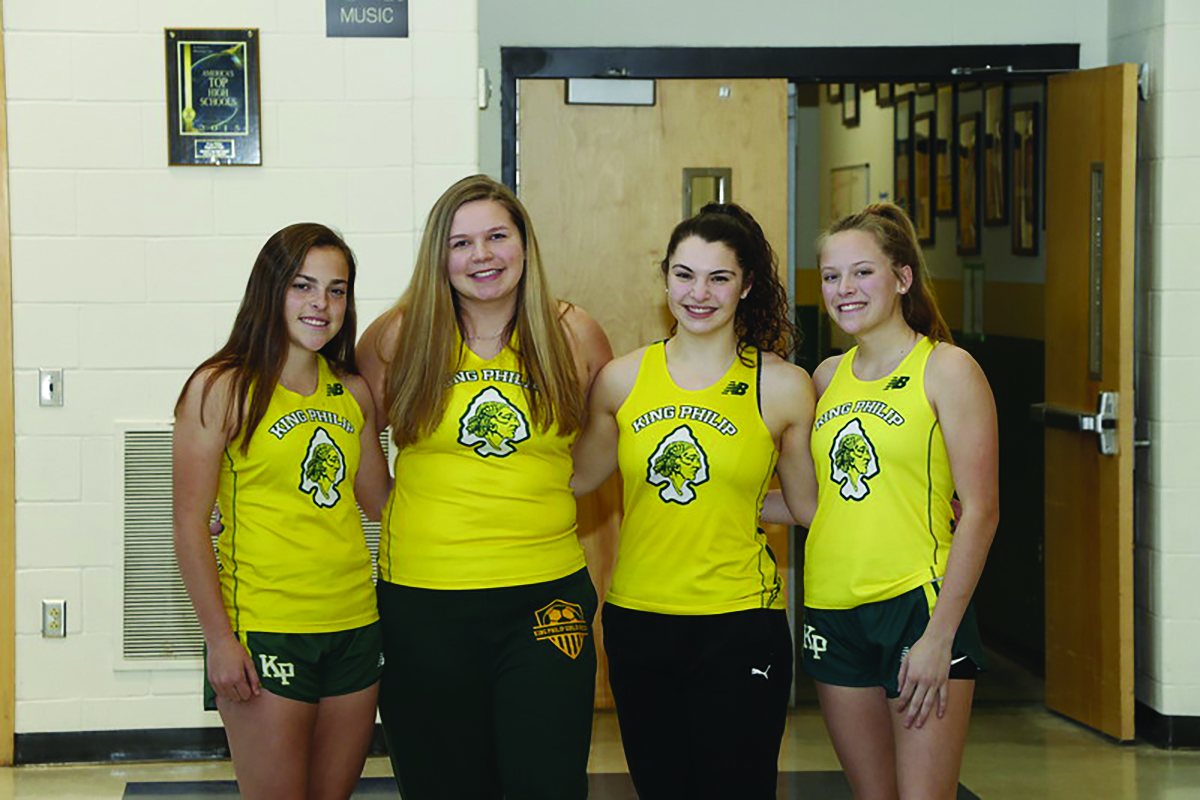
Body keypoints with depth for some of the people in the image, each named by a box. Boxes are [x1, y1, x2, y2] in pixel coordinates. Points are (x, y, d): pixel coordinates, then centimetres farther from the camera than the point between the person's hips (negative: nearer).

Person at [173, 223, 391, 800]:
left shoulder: (353, 392, 10)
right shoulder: (221, 389, -6)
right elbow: (190, 526, -8)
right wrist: (219, 638, -12)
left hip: (354, 628, 6)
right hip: (264, 633, -6)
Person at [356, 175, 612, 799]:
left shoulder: (574, 336, 2)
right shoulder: (398, 337, 0)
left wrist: (530, 499, 7)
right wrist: (406, 519, 6)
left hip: (545, 594, 0)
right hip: (422, 600, 0)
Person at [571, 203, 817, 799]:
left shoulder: (783, 386, -2)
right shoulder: (623, 379, 4)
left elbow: (813, 507, 7)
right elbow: (573, 477, 17)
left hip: (739, 624, -3)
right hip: (636, 619, 3)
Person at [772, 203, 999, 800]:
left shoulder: (946, 369, -5)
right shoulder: (828, 377, 12)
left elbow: (980, 511, -10)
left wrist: (939, 637, -15)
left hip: (919, 603, -6)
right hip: (832, 611, 6)